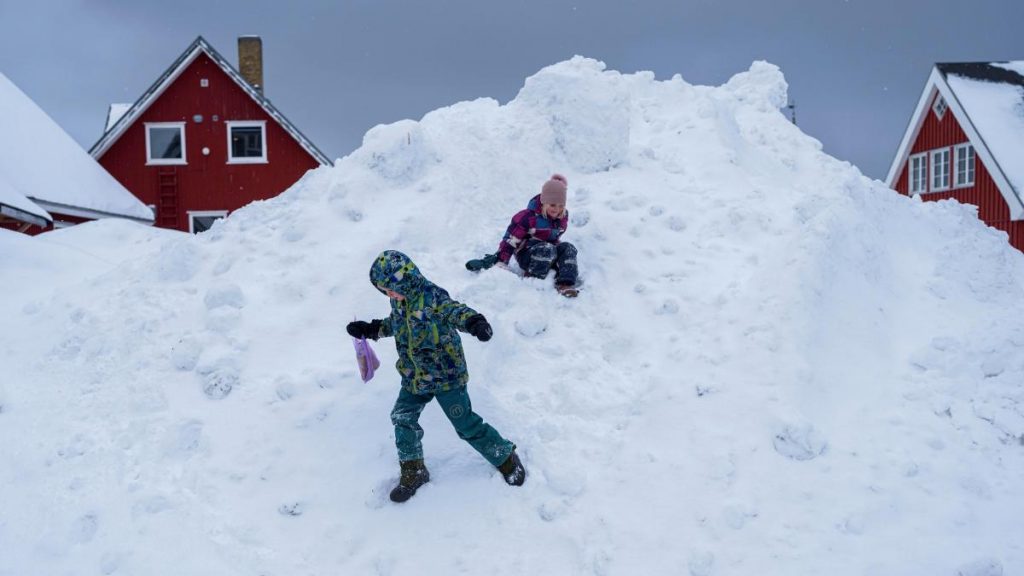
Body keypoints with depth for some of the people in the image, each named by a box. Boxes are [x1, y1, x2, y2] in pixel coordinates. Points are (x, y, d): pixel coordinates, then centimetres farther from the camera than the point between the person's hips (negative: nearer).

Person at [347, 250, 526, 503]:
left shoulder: (432, 297, -24)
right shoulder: (400, 301, 1)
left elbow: (455, 311, -41)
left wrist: (474, 321, -61)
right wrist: (371, 329, 20)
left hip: (446, 375, -7)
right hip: (414, 378, 7)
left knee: (466, 424, 0)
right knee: (403, 420, 7)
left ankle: (505, 456, 22)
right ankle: (414, 472, 25)